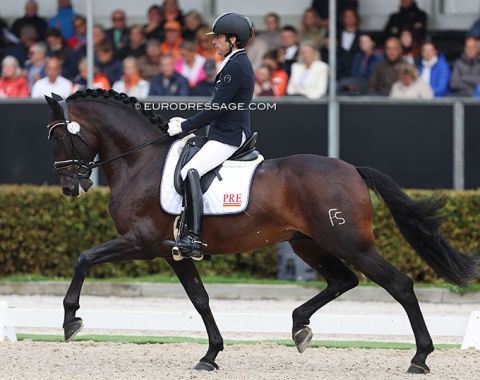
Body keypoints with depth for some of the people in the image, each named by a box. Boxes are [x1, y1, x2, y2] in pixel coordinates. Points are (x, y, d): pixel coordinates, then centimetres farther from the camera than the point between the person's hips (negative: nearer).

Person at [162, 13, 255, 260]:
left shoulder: (235, 67, -15)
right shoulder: (239, 63, 18)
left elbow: (216, 109, -18)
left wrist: (185, 127, -10)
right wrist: (188, 123, 17)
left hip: (228, 138, -12)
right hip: (226, 135, 12)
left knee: (190, 171, -27)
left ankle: (194, 239, -37)